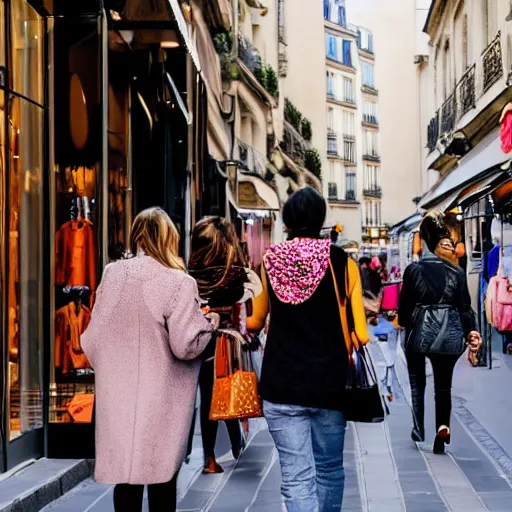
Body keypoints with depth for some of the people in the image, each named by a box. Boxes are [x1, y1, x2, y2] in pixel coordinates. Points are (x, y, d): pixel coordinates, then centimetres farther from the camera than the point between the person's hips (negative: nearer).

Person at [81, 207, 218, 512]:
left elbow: (93, 339, 6)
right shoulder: (179, 283, -12)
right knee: (162, 479, 8)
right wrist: (209, 324, 5)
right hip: (161, 402, -3)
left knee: (126, 478, 11)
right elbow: (185, 346, -14)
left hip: (118, 397, 3)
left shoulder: (113, 274, 0)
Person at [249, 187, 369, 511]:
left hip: (281, 384, 0)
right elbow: (359, 332, -8)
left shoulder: (270, 262, 2)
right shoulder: (342, 262, -5)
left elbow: (255, 321, 15)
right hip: (330, 383, 0)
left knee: (296, 476, 0)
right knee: (329, 469, 17)